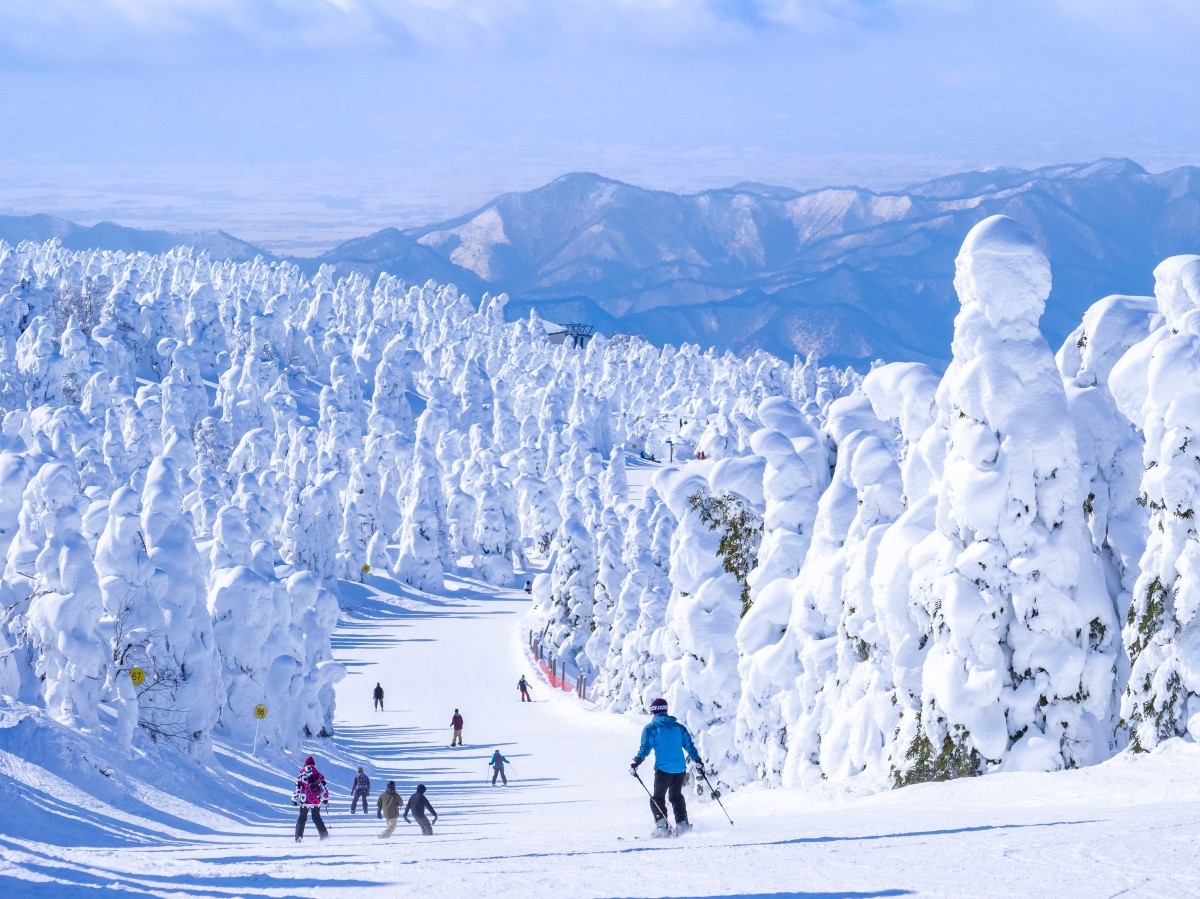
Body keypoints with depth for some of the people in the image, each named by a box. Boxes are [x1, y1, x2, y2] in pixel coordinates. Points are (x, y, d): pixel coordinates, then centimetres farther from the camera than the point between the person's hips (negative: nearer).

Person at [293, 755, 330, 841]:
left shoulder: (301, 776, -6)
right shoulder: (319, 775, 0)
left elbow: (297, 788, -6)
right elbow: (324, 787, 4)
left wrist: (294, 799, 2)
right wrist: (326, 799, 15)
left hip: (305, 801, -2)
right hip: (316, 801, 2)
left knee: (302, 818, 10)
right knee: (317, 818, 17)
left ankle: (299, 837, -2)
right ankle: (324, 836, 10)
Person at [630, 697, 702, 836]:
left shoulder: (651, 728, -1)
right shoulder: (678, 727, 10)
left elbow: (645, 748, -10)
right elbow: (689, 745, 11)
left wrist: (636, 763, -9)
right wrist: (698, 760, 22)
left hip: (663, 769, -4)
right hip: (680, 768, 4)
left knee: (658, 798, 7)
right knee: (676, 796, 21)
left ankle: (661, 824, -9)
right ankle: (682, 823, 13)